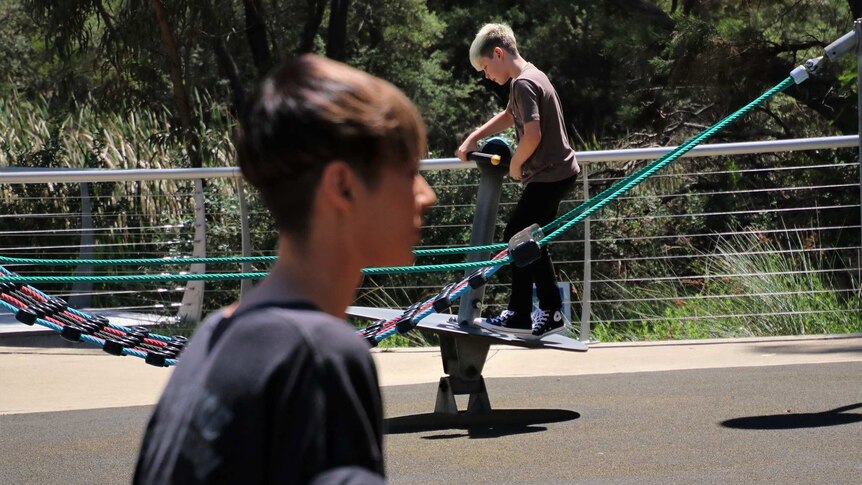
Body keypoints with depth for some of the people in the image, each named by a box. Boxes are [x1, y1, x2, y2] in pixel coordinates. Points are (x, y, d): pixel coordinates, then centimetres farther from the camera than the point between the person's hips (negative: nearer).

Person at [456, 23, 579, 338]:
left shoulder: (523, 84, -18)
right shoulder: (532, 77, 14)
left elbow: (532, 135, -27)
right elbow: (508, 116, 31)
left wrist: (514, 165, -9)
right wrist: (473, 139, 22)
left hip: (548, 176, -10)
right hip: (559, 172, 10)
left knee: (516, 236, -6)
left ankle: (519, 315, -1)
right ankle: (550, 313, 17)